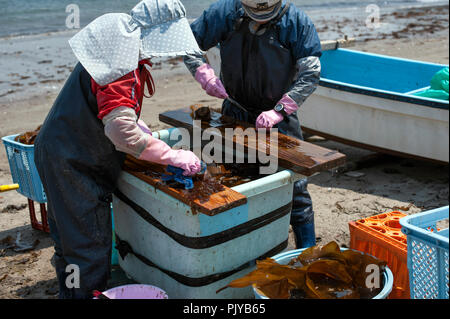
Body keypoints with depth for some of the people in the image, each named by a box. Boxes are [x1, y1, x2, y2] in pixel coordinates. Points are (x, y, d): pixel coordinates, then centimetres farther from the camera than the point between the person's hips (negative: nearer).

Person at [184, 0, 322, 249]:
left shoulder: (297, 22, -13)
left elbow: (310, 74, -15)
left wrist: (279, 111, -24)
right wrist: (206, 77, -18)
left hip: (279, 116, -2)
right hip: (235, 112, 3)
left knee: (294, 184, -4)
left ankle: (308, 250, 13)